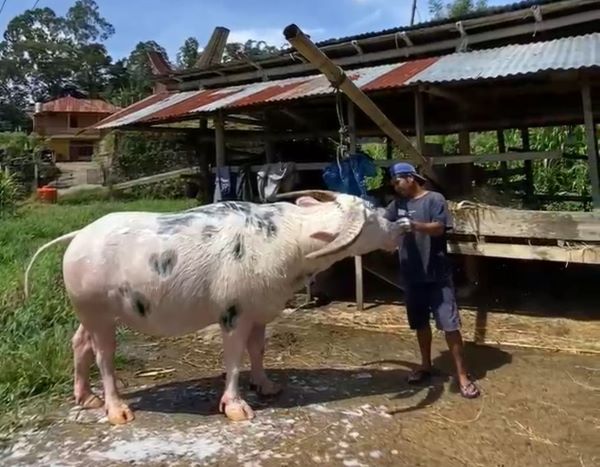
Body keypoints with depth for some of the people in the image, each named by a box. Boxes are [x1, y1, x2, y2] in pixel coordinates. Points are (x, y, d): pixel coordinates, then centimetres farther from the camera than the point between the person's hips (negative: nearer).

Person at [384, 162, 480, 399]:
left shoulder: (435, 199, -7)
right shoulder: (398, 204, 9)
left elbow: (439, 228, -18)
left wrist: (414, 225, -31)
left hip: (437, 274, -5)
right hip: (412, 275, 6)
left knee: (449, 324, -4)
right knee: (421, 323, 16)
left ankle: (462, 375, 5)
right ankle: (426, 365, 32)